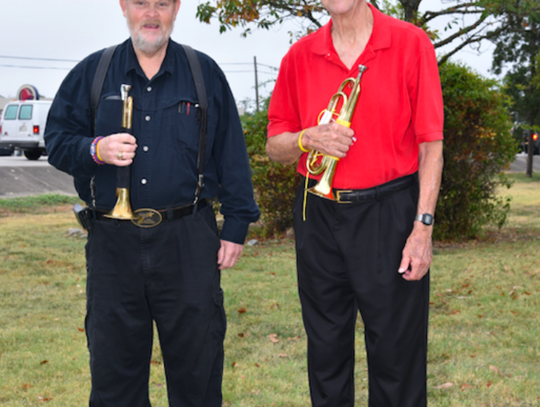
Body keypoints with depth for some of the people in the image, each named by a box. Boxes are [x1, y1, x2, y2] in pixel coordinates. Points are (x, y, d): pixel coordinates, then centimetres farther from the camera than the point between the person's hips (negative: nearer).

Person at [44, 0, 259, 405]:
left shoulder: (205, 72, 8)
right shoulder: (91, 72, 9)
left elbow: (231, 155, 7)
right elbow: (56, 141, 8)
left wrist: (236, 226, 3)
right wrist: (95, 149, -13)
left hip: (188, 240, -1)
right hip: (112, 243, 1)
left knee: (197, 366, 5)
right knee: (113, 370, 10)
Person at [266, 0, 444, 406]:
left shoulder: (410, 43, -2)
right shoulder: (299, 56, 6)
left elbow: (430, 144, -4)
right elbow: (275, 147, 11)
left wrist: (423, 226, -10)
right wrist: (307, 139, -11)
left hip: (388, 216, -3)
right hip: (319, 216, 3)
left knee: (396, 351, 2)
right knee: (326, 350, 11)